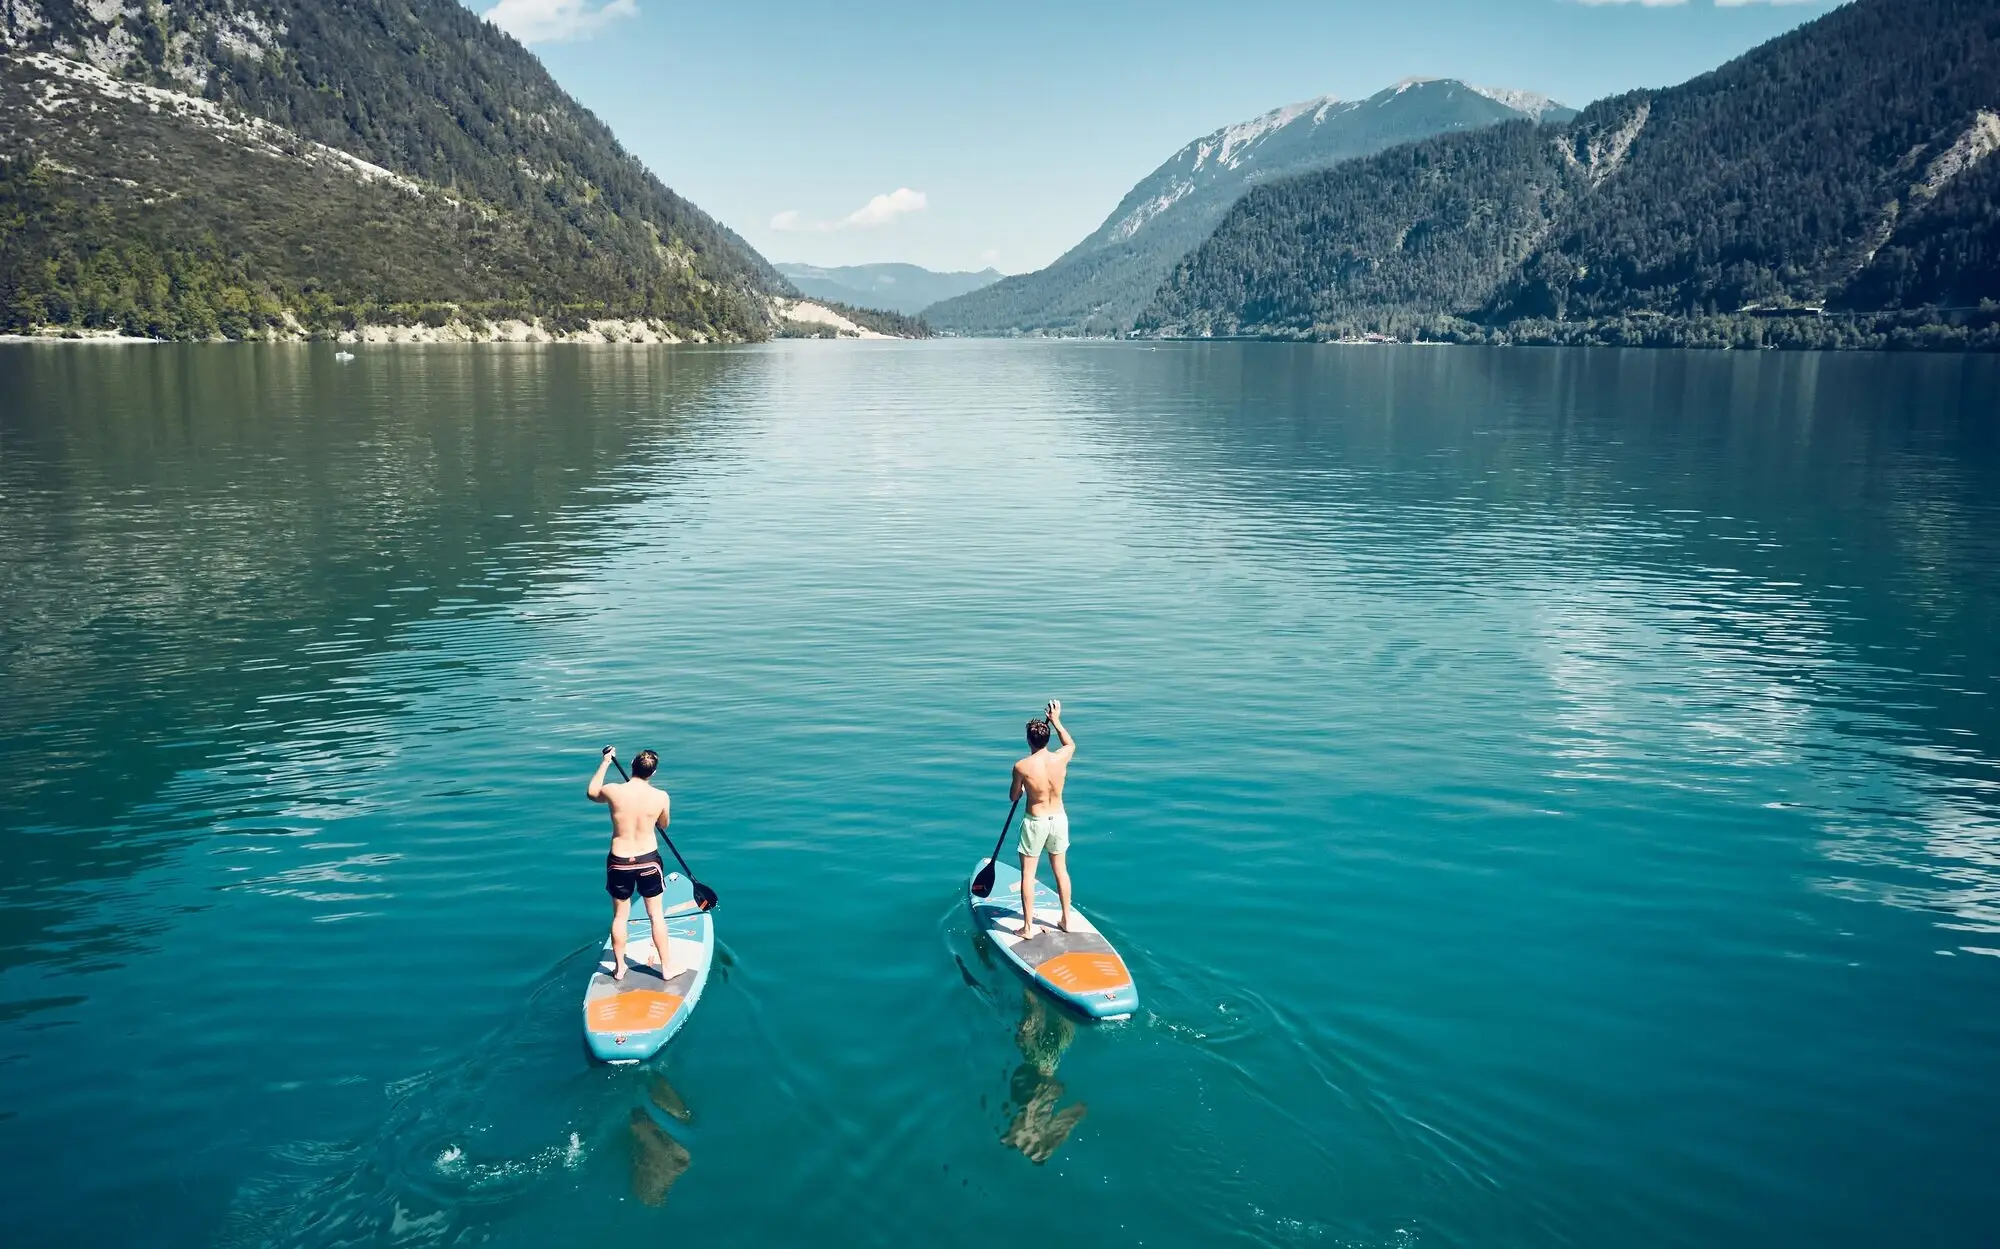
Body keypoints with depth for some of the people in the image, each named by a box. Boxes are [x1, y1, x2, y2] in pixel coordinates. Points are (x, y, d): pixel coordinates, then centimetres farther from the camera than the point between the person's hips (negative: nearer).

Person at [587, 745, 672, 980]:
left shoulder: (613, 791, -15)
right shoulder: (661, 797, -14)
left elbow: (592, 793, 11)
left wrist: (604, 763, 18)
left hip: (619, 863, 1)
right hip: (649, 861, -1)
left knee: (620, 916, 17)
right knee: (656, 915, 13)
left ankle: (619, 968, 30)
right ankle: (666, 968, 22)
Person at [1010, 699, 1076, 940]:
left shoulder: (1022, 767, -19)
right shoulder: (1061, 758, -11)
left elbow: (1014, 797, -3)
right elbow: (1071, 743, 14)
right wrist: (1056, 721, 22)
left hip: (1035, 822, -4)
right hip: (1058, 819, 4)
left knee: (1028, 874, 7)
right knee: (1061, 870, 18)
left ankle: (1028, 928, 11)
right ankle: (1066, 920, 29)